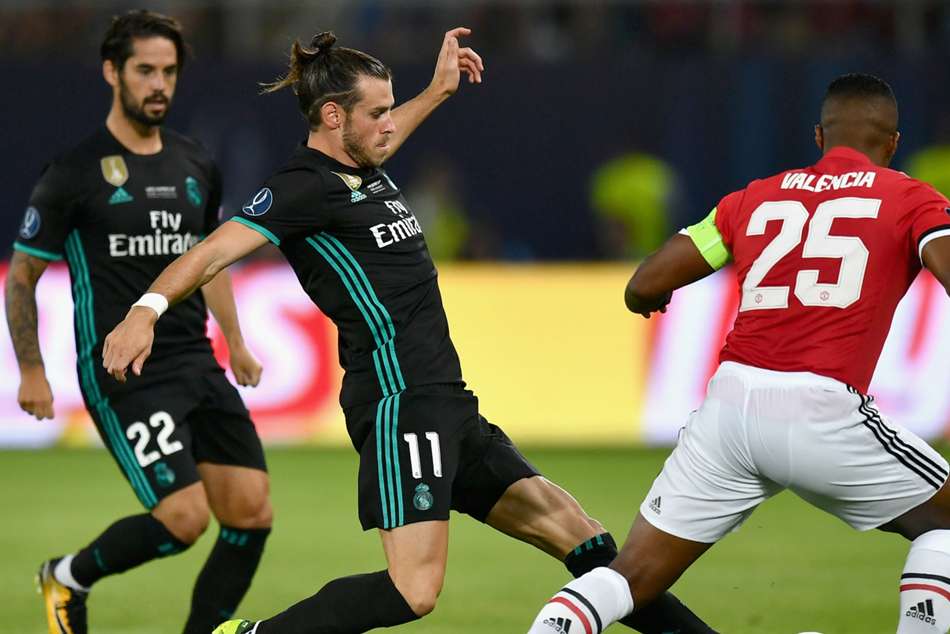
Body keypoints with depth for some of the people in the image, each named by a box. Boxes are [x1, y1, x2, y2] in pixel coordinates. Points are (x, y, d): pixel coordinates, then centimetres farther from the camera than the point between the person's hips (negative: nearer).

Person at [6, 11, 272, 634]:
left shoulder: (198, 167, 10)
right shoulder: (76, 173, -7)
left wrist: (235, 341, 22)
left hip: (197, 365, 6)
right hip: (120, 373, -6)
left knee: (252, 513, -5)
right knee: (185, 518, -17)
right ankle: (69, 577, 10)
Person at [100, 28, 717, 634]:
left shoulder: (366, 171, 16)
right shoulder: (303, 187, -11)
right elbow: (214, 252, -23)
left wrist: (438, 90, 51)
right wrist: (147, 310, -38)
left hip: (445, 405, 10)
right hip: (400, 401, -10)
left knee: (575, 533, 12)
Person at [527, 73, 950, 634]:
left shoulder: (755, 197, 19)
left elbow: (645, 288, 17)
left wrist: (652, 301, 38)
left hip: (729, 405, 4)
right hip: (821, 413, -3)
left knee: (631, 580, 9)